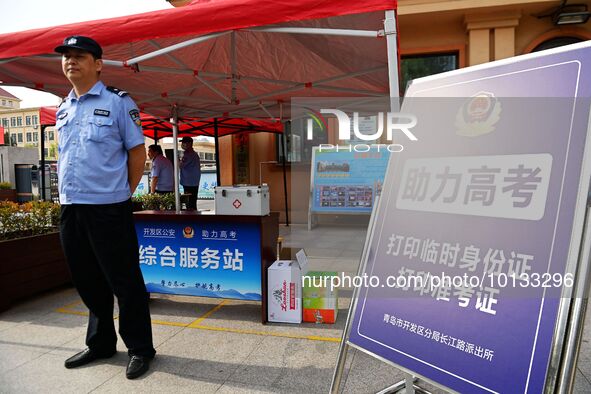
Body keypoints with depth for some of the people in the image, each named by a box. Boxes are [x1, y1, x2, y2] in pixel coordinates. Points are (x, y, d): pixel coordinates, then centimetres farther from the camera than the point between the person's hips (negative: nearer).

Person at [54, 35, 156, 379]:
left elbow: (138, 151, -3)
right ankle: (100, 343, 32)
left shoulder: (118, 102, -3)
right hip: (70, 208, 7)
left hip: (108, 208, -6)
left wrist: (122, 194, -2)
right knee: (88, 282, 15)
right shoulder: (62, 110, 15)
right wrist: (69, 192, 15)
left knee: (124, 281, 0)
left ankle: (140, 349, 15)